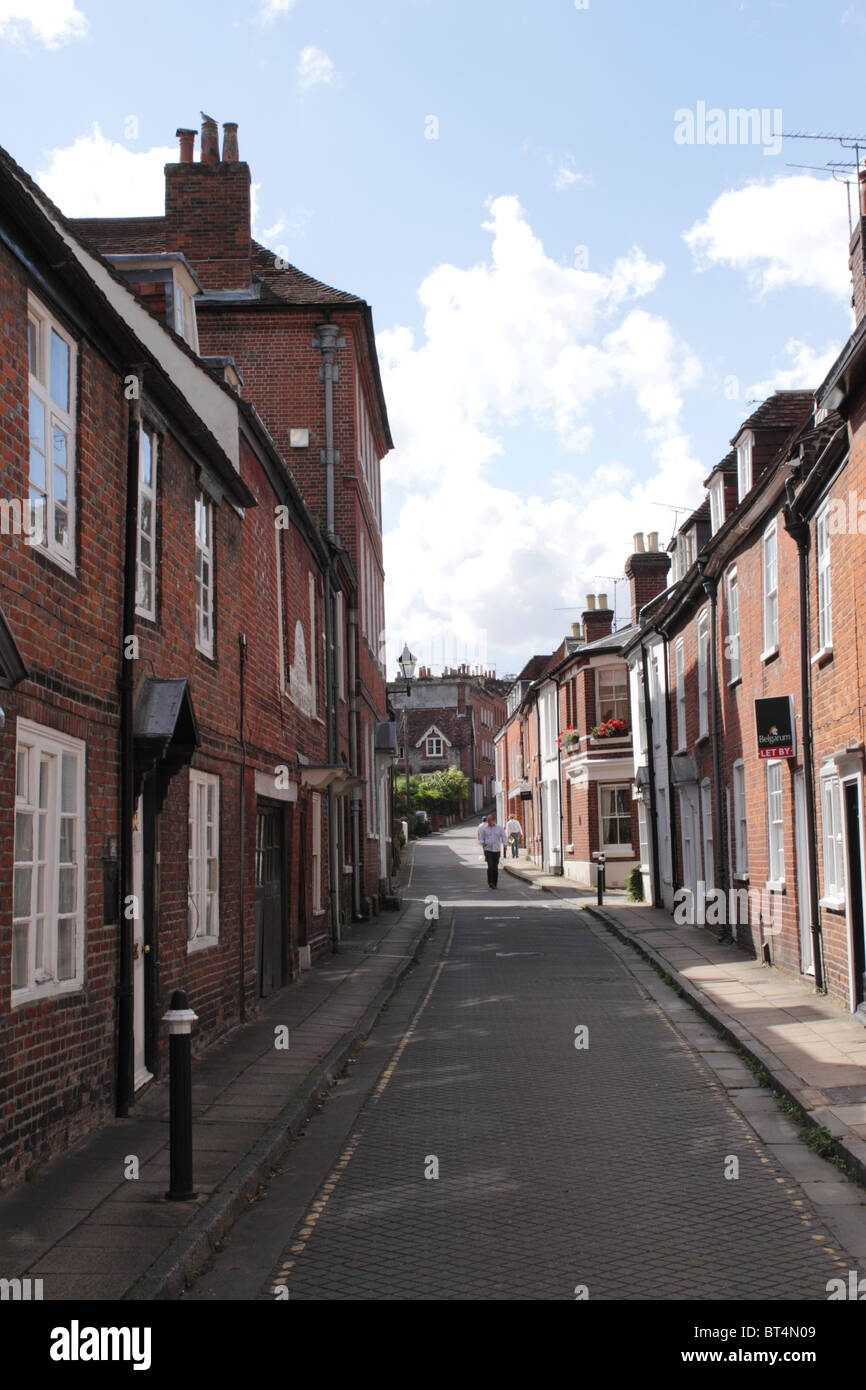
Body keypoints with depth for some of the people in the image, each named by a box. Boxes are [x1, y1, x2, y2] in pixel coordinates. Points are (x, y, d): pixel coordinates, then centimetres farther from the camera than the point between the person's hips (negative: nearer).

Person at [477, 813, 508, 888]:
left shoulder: (499, 828, 5)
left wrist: (505, 845, -12)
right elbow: (481, 837, 12)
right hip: (488, 850, -1)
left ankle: (494, 884, 13)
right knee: (490, 866, -18)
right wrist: (482, 843, -9)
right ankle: (490, 882, -16)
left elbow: (503, 837, 5)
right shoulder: (484, 828, 5)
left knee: (495, 868, 3)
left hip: (497, 850, 1)